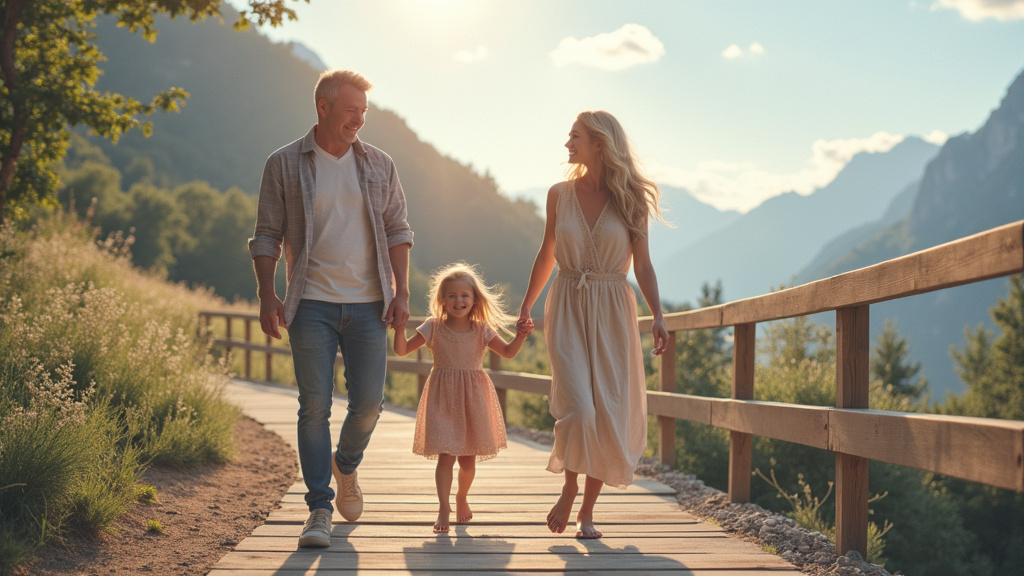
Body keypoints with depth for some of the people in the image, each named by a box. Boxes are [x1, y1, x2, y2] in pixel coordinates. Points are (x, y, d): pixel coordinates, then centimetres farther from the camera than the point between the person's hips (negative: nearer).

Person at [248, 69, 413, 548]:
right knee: (315, 406, -4)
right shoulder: (284, 165, 1)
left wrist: (401, 291, 1)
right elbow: (266, 236, 2)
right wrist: (266, 297, -6)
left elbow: (397, 230, 10)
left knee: (368, 403, 1)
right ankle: (319, 509, 4)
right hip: (311, 305, -2)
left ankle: (346, 466, 32)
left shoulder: (378, 165, 8)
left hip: (368, 304, 2)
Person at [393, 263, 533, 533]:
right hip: (443, 398, -2)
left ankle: (462, 498, 33)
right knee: (445, 456, -11)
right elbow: (402, 350, 0)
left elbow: (508, 352, 4)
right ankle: (443, 508, -9)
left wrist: (521, 336, -13)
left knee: (468, 459, 9)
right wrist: (399, 329, -17)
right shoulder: (433, 328, -2)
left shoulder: (482, 330, 2)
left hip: (473, 399, 2)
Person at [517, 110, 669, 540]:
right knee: (577, 407, -16)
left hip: (613, 311, 0)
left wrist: (657, 316, -13)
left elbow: (642, 265, -1)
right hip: (568, 309, 0)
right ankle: (569, 488, 11)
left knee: (608, 413, 1)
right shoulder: (560, 194, 4)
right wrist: (527, 305, 20)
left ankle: (587, 511, 15)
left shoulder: (629, 199, 0)